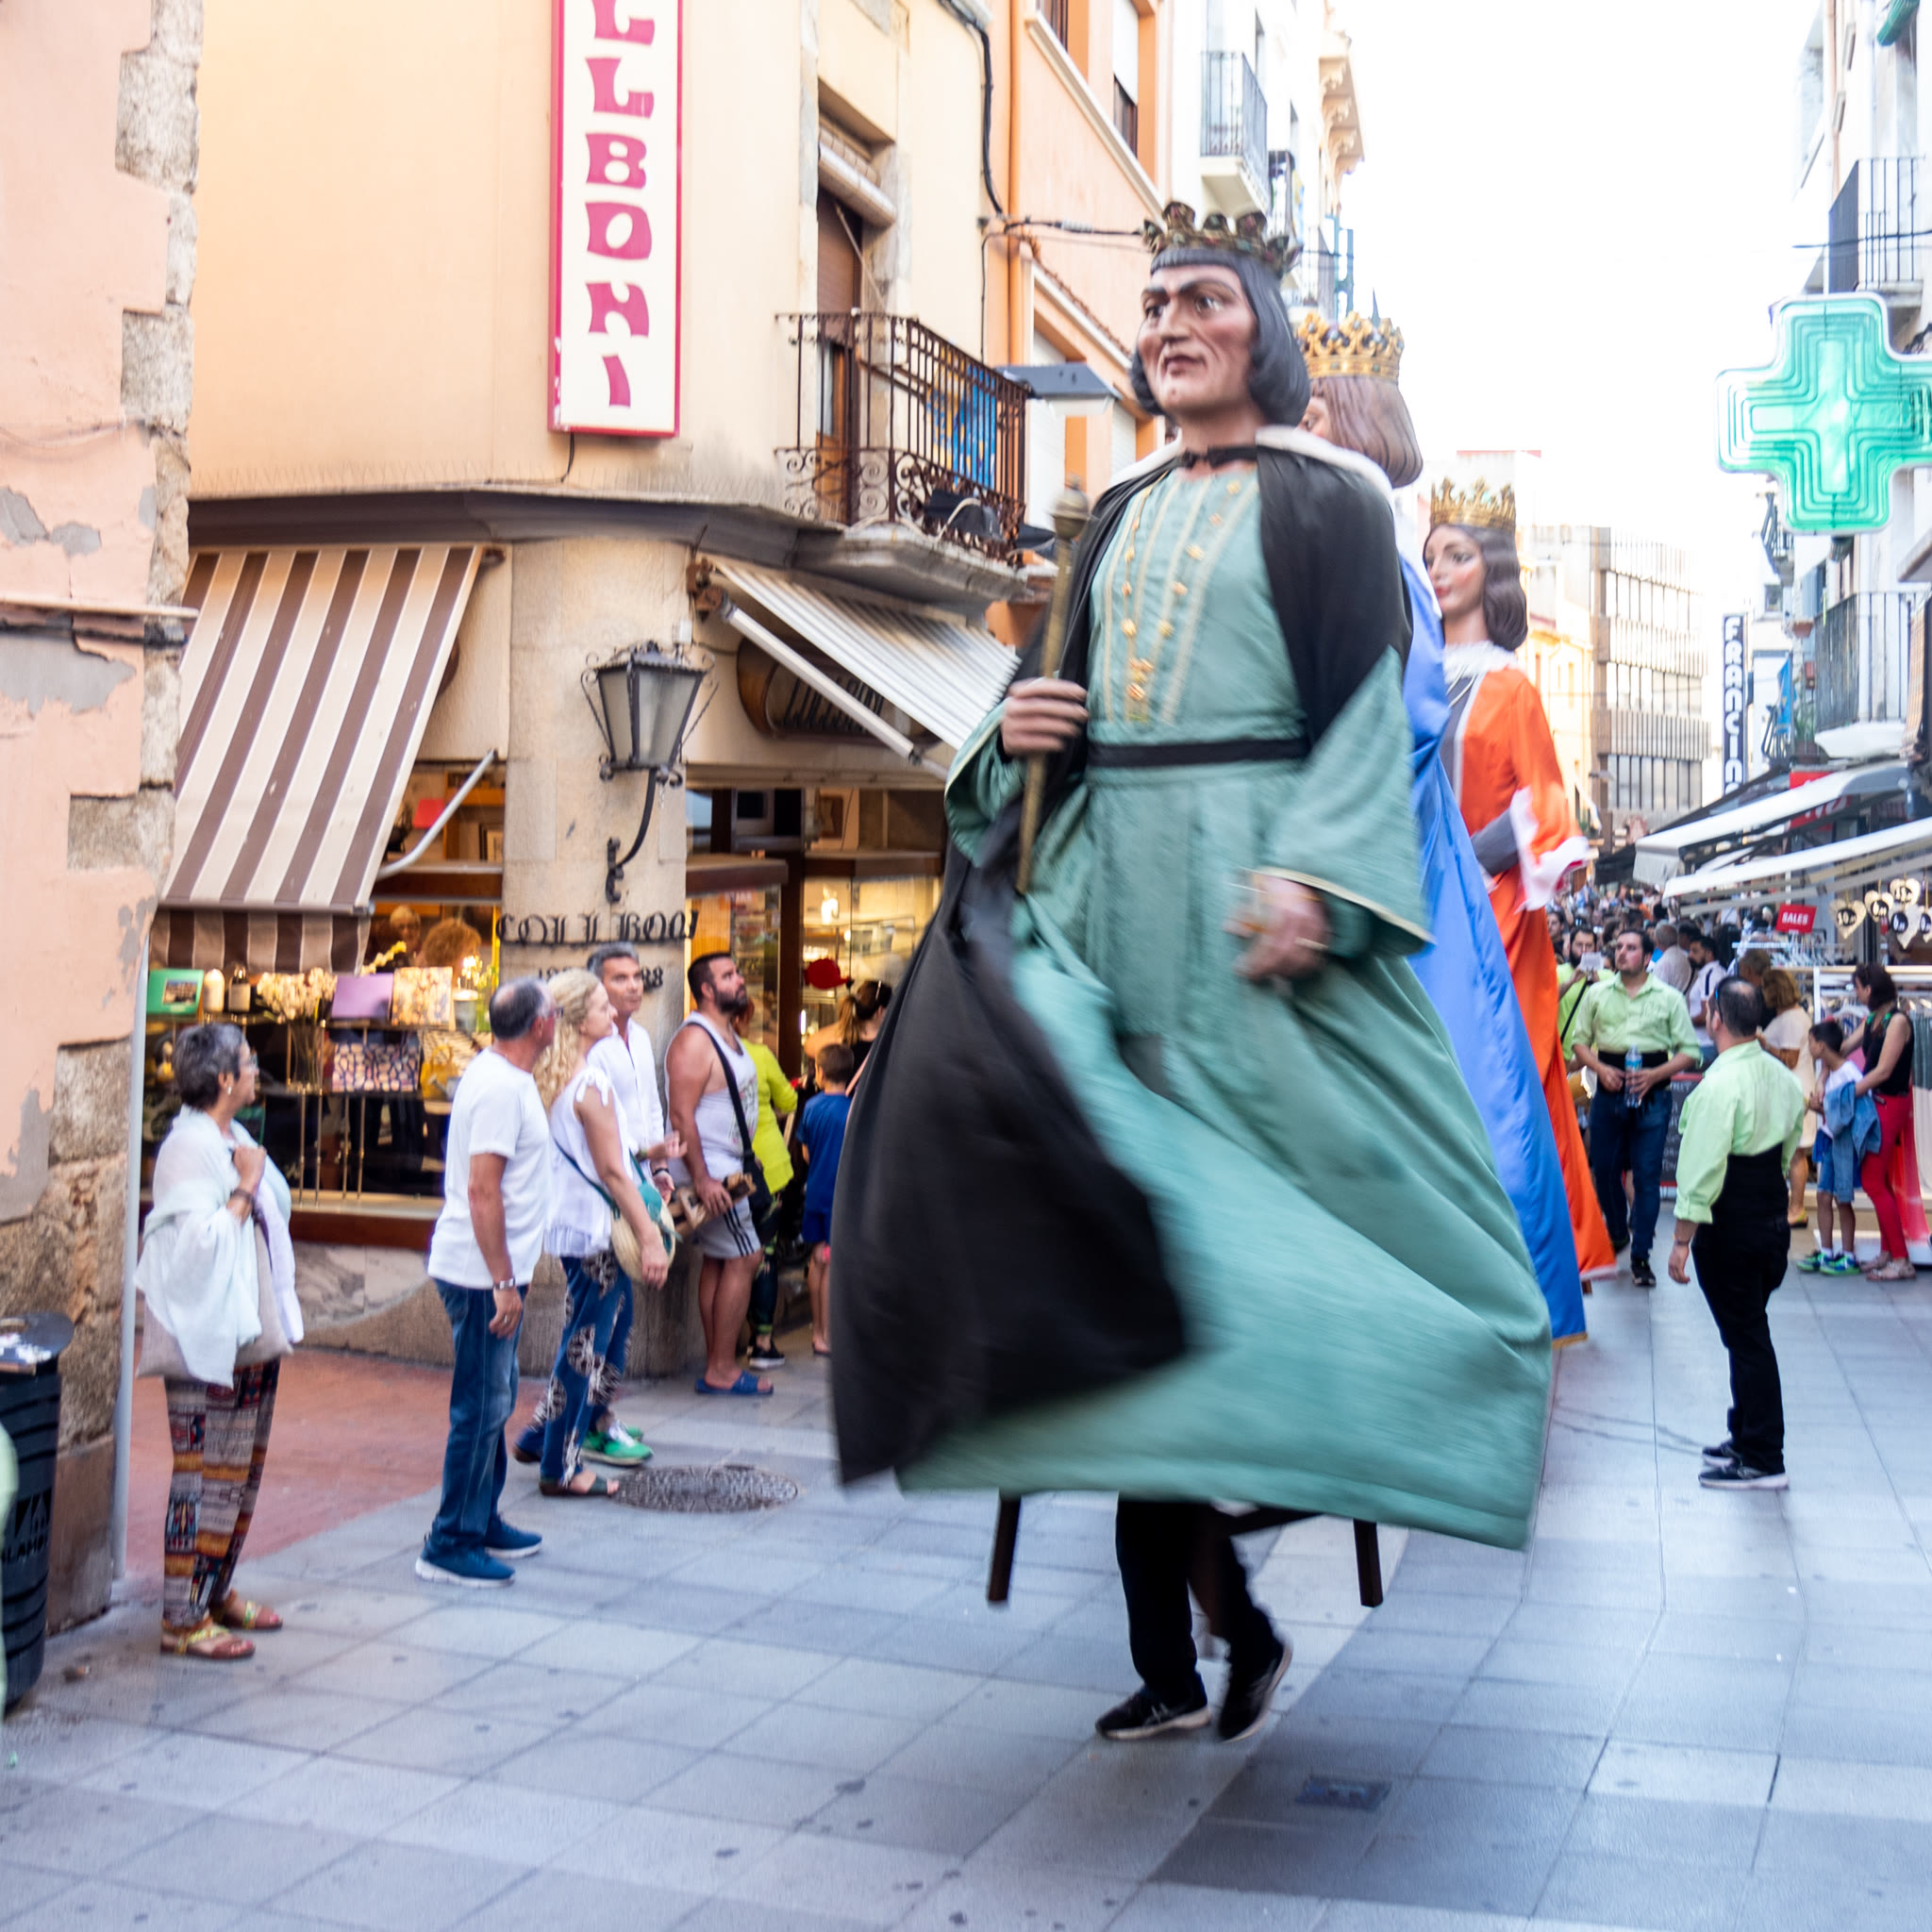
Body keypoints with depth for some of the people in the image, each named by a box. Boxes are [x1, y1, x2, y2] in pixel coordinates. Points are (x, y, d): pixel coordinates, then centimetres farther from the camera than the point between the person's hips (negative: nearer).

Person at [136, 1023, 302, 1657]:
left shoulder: (234, 1140, 12)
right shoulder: (188, 1147, -16)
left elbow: (275, 1206, 21)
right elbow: (197, 1242, -24)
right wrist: (245, 1189, -17)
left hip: (250, 1337, 10)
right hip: (208, 1341, -10)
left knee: (241, 1473, 15)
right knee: (205, 1478, -6)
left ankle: (217, 1592, 27)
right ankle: (183, 1618, 1)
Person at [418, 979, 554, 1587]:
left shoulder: (496, 1074, 13)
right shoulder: (501, 1088, -19)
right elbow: (482, 1189, -24)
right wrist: (502, 1281, -23)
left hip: (490, 1269, 10)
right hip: (482, 1271, -10)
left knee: (493, 1400, 18)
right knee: (481, 1407, -4)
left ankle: (483, 1523, 29)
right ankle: (450, 1546, 2)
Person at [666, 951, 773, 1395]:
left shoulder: (726, 1035, 14)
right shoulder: (694, 1040, -18)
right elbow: (681, 1115, -23)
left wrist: (740, 1169, 19)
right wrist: (702, 1180, -26)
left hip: (726, 1166, 10)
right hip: (709, 1170, -10)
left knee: (718, 1260, 11)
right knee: (743, 1258, -8)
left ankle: (716, 1366, 16)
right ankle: (722, 1370, -3)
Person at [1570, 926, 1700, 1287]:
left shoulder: (1669, 997, 3)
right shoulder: (1597, 993, 9)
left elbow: (1689, 1051, 2)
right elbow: (1580, 1040, 11)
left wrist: (1654, 1075, -13)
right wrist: (1600, 1069, -8)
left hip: (1651, 1094, -2)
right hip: (1609, 1091, 2)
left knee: (1647, 1175, -2)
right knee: (1604, 1168, 8)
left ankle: (1641, 1255, 5)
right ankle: (1617, 1232, 32)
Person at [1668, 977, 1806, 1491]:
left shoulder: (1720, 1085, -21)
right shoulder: (1782, 1077, 7)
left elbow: (1703, 1169, -22)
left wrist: (1682, 1240, -18)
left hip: (1730, 1227, -9)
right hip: (1773, 1218, 9)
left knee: (1745, 1338, -2)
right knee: (1750, 1333, 19)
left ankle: (1762, 1460, 4)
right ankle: (1746, 1436, 31)